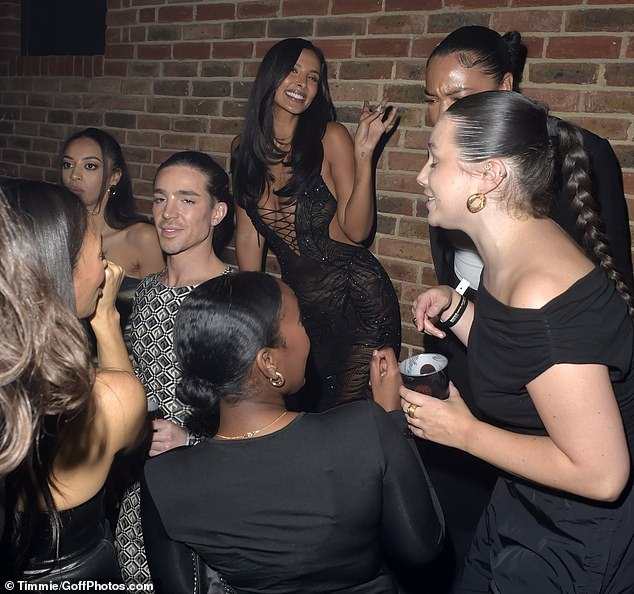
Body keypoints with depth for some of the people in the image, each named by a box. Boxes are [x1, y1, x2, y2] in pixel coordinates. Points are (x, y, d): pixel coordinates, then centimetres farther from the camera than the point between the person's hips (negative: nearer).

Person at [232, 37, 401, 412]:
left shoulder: (331, 138, -8)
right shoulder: (245, 149, 4)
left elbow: (357, 230, -12)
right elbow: (249, 236, 10)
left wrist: (364, 156, -21)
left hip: (356, 300, -4)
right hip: (298, 300, 4)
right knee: (305, 416, 14)